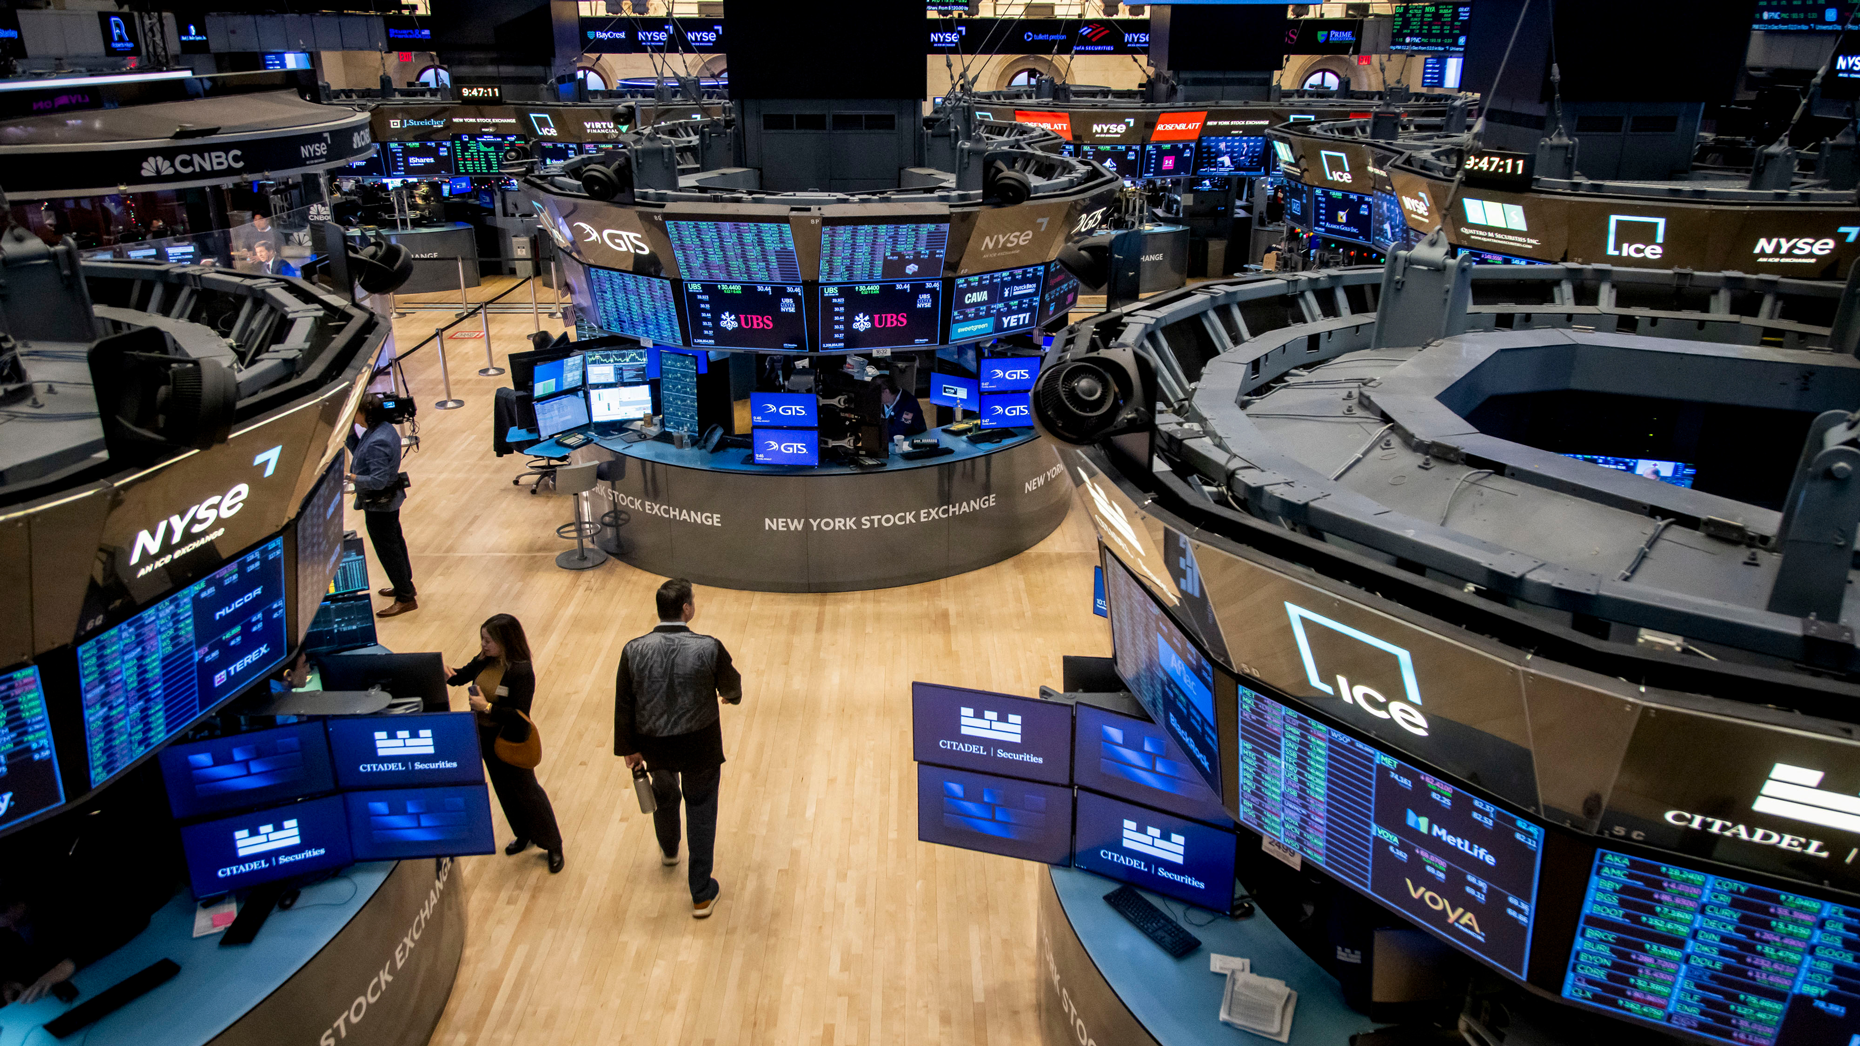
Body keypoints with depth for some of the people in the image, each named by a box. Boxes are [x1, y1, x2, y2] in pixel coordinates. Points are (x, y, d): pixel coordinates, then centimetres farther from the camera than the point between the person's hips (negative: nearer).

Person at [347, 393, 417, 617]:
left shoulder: (377, 443, -32)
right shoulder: (386, 429, -1)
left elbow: (378, 481, -31)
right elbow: (359, 453, 12)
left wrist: (352, 477, -22)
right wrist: (349, 433, 3)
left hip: (379, 504, -10)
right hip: (391, 498, 10)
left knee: (387, 549, 2)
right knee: (395, 542, 23)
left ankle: (406, 598, 13)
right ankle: (404, 586, 40)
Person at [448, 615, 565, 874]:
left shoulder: (522, 672, -26)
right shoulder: (484, 662, -6)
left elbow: (520, 715, -28)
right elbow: (460, 677, 10)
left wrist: (487, 707, -32)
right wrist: (446, 673, -12)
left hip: (510, 741, -7)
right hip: (486, 737, 7)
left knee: (527, 791, 7)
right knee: (504, 790, 22)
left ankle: (553, 847, 23)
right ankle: (524, 835, 45)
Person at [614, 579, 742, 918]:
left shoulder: (633, 651, -16)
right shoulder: (709, 648, -23)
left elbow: (623, 705, -6)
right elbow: (730, 683, -3)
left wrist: (628, 748, 8)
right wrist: (733, 695, 22)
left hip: (654, 745, 3)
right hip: (700, 747, -3)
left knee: (664, 794, 32)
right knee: (701, 812, 15)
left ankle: (668, 849, 61)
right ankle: (702, 894, 23)